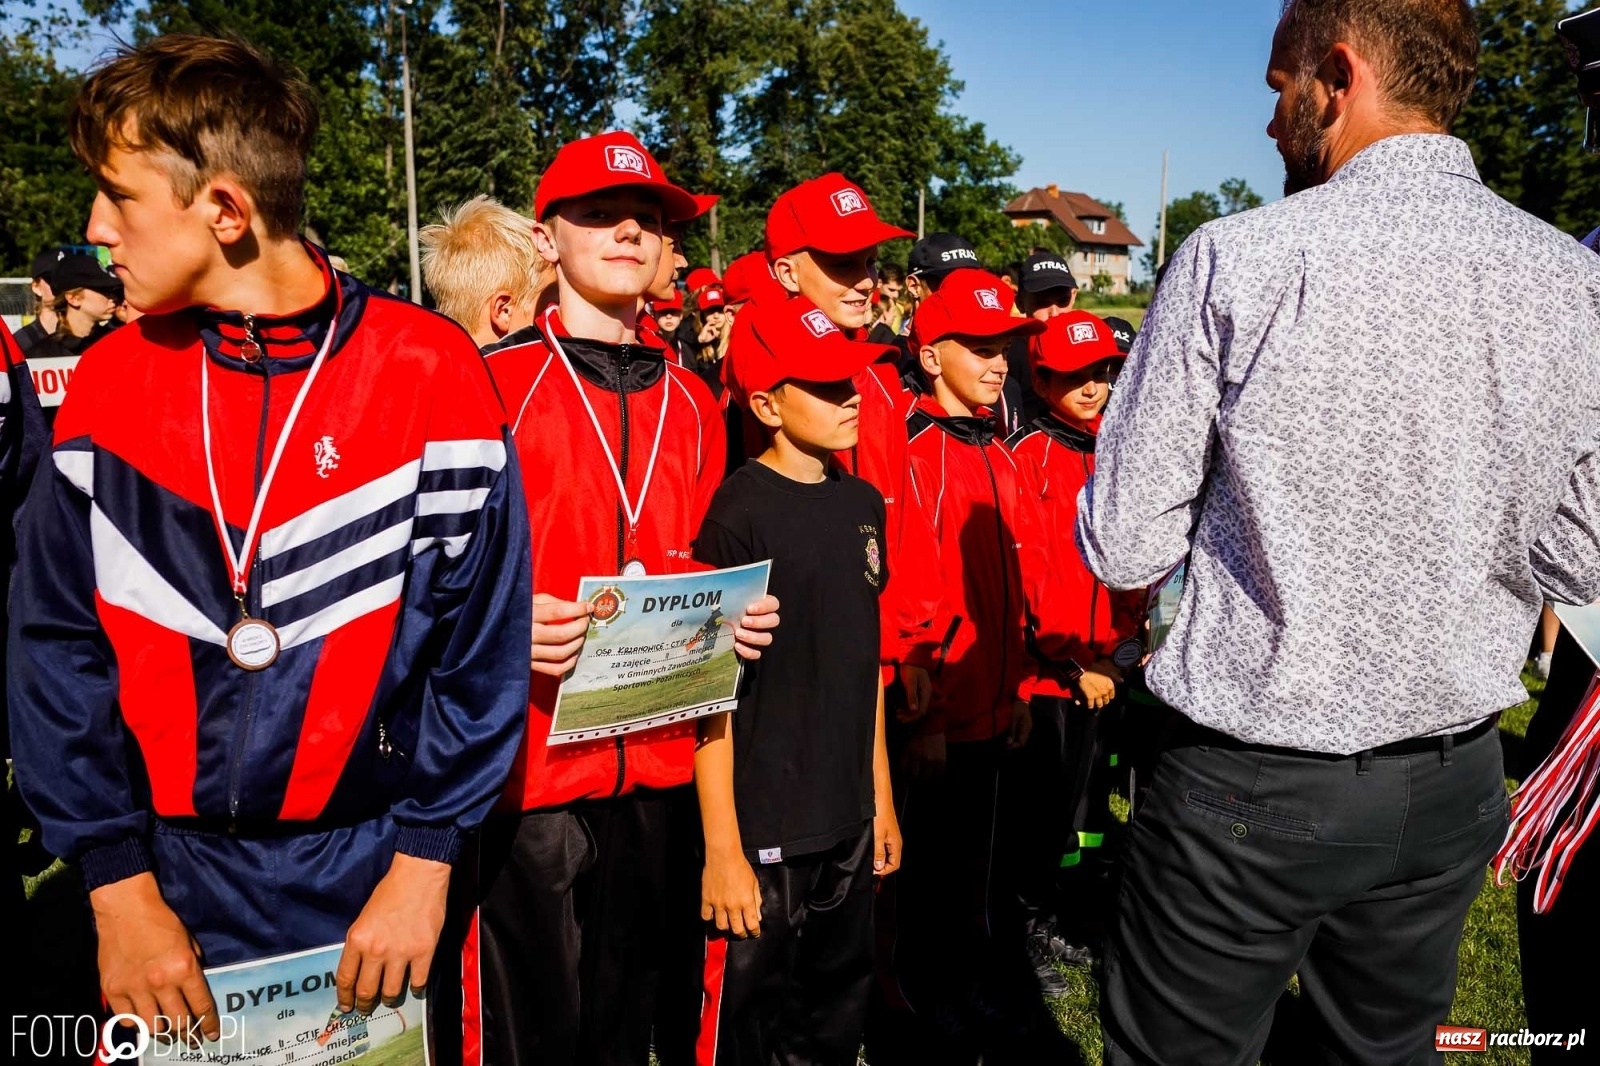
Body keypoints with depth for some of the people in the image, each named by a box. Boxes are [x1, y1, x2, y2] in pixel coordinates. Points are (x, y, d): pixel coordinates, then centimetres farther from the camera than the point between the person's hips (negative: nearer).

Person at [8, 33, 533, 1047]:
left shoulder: (432, 369, -12)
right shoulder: (107, 383, -1)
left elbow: (483, 637, -10)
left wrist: (424, 865, -10)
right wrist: (118, 886, -3)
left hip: (376, 883, -2)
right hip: (174, 881, 3)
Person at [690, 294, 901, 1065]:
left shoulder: (863, 503, 6)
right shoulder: (737, 513, -15)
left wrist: (881, 798, 15)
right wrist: (721, 846, -14)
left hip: (848, 822, 7)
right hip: (762, 829, -6)